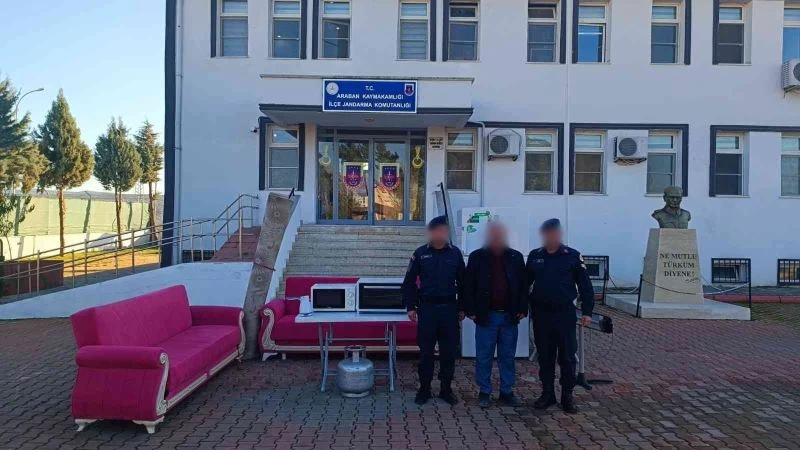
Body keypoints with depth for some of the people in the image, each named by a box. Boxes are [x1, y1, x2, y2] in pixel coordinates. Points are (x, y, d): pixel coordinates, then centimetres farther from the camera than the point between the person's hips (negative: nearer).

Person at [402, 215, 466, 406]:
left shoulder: (455, 253, 3)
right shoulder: (420, 253, -1)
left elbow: (462, 283, 8)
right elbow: (409, 282, 2)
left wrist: (461, 308, 7)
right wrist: (410, 307, -2)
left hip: (449, 308, 1)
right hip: (427, 308, -1)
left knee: (449, 351, 7)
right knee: (426, 351, 6)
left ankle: (446, 389, 21)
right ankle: (424, 389, 19)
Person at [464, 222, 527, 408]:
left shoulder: (516, 257, 5)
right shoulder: (477, 257, -2)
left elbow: (523, 285, 8)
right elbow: (468, 285, -2)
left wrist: (522, 309, 2)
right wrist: (471, 311, -6)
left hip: (509, 316, 2)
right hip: (486, 315, -2)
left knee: (508, 357, 11)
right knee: (484, 357, 5)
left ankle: (507, 392, 23)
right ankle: (484, 392, 18)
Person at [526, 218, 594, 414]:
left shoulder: (572, 256, -4)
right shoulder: (534, 256, 3)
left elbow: (585, 285, -2)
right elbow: (525, 282, 9)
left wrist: (587, 312, -6)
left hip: (565, 313, -2)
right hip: (541, 313, 2)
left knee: (567, 356, 5)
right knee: (545, 356, 10)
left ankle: (567, 395, 20)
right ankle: (547, 393, 23)